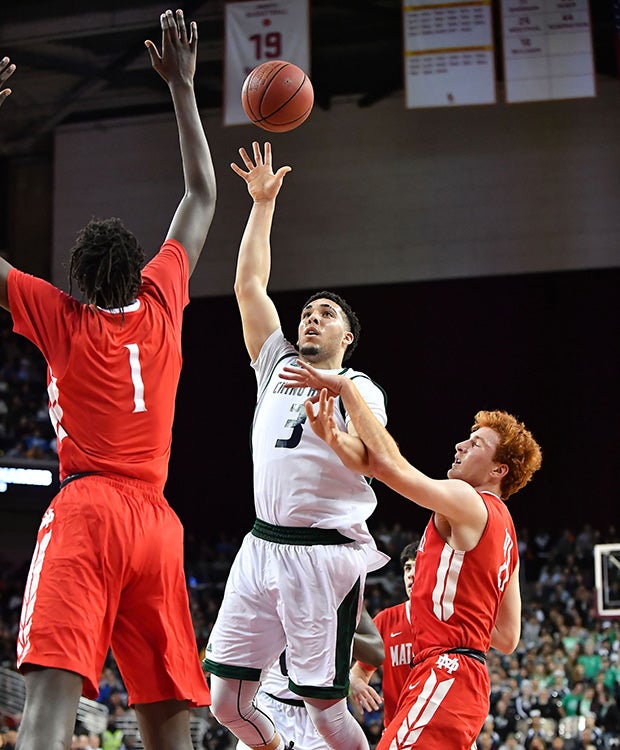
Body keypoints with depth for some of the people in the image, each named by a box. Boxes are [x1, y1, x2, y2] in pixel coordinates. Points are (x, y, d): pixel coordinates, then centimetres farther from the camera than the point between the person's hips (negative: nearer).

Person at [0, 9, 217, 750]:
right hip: (157, 521, 4)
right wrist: (182, 86, 28)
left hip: (85, 510, -4)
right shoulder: (162, 304, 12)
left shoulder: (60, 320, 4)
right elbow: (203, 196, 24)